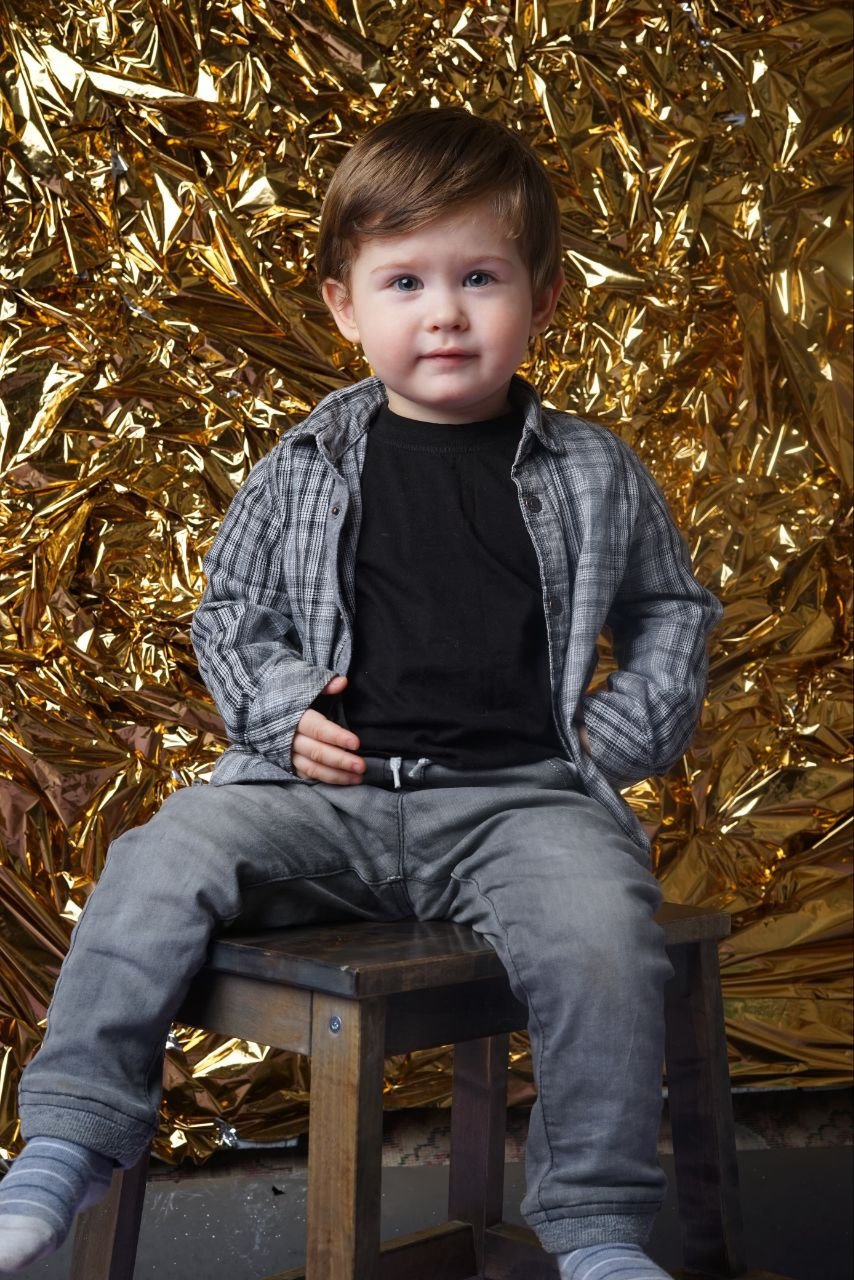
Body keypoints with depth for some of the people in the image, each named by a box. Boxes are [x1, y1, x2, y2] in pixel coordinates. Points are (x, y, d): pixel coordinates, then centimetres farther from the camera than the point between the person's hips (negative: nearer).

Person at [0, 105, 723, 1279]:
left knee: (601, 934, -29)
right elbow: (228, 609, 18)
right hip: (326, 787, 1)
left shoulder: (592, 473, 9)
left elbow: (674, 607, 21)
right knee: (165, 859, -22)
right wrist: (281, 711, -1)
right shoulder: (306, 469, 9)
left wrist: (628, 731, 5)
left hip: (522, 794, -1)